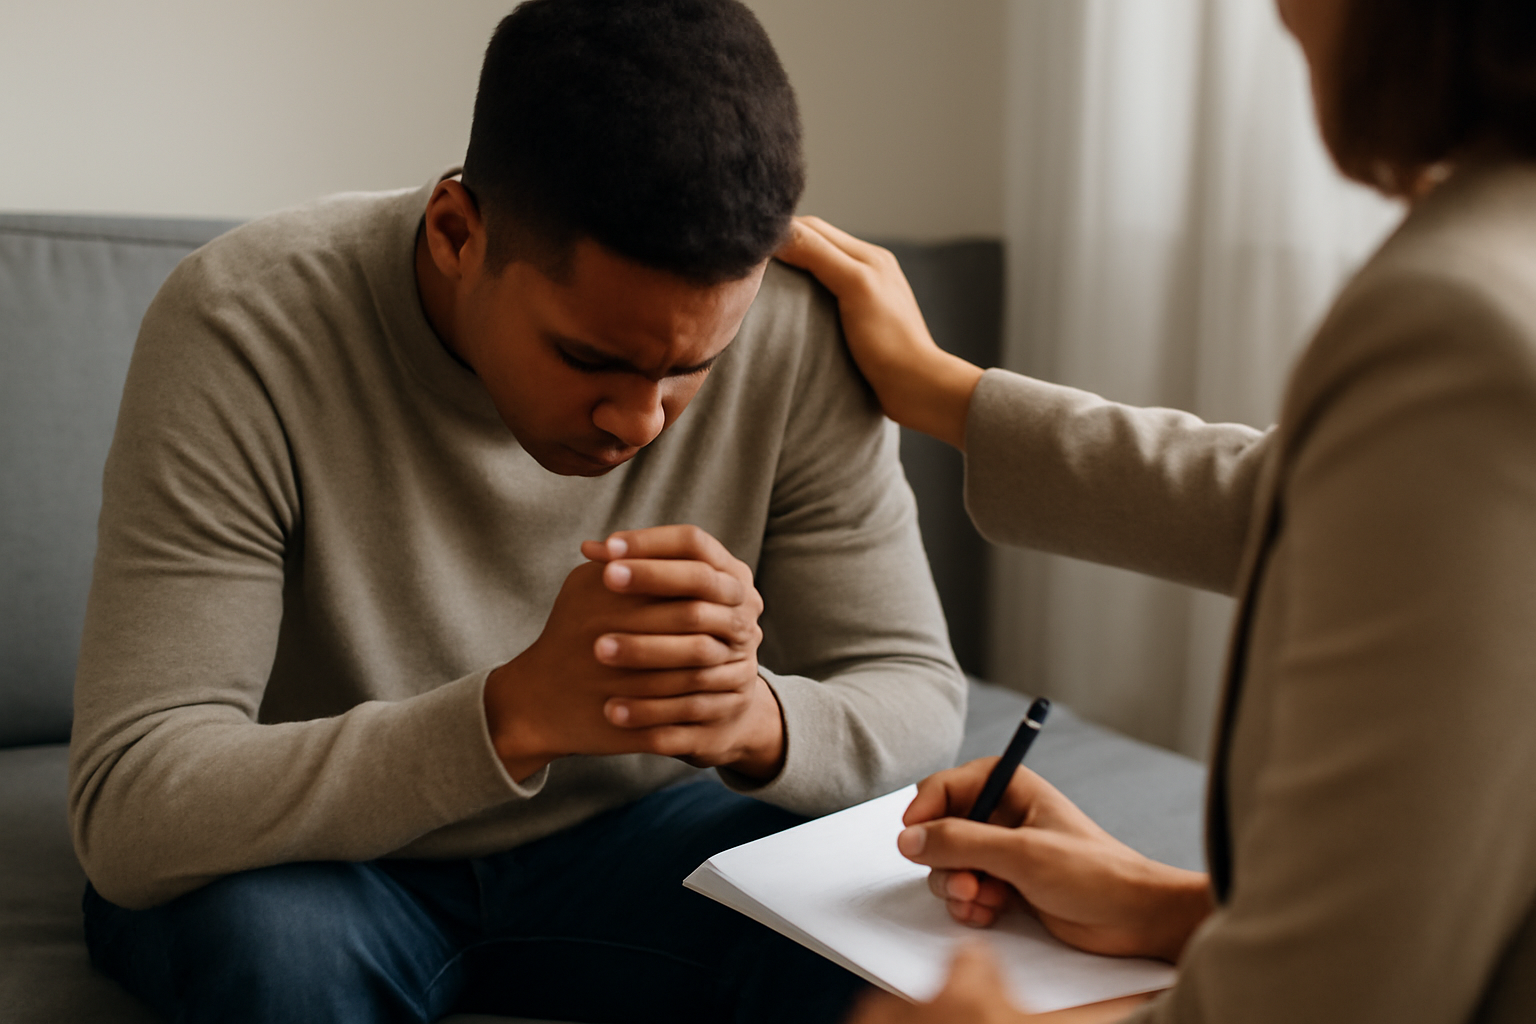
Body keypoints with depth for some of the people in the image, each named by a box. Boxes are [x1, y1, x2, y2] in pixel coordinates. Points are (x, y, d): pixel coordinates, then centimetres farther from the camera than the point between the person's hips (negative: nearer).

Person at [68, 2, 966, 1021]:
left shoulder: (792, 332, -19)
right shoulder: (247, 333, -27)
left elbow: (917, 696, -13)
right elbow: (129, 815, -31)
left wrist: (758, 717, -37)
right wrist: (515, 710, -45)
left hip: (617, 832, 2)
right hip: (317, 859, -1)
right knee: (271, 941, -34)